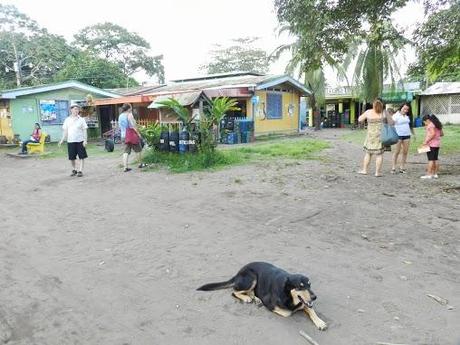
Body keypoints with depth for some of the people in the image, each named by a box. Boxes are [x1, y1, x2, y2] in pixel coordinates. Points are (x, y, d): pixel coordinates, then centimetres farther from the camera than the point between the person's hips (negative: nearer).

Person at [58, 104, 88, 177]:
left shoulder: (81, 119, 1)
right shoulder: (67, 120, 7)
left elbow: (84, 131, 0)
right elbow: (65, 131, 11)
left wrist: (85, 140, -8)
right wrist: (62, 140, 4)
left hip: (80, 141, -2)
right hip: (70, 141, 2)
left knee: (81, 157, -1)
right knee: (71, 157, 7)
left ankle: (80, 171, 7)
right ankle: (74, 170, 25)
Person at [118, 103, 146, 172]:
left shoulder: (120, 116, 12)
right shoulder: (129, 115, -11)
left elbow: (120, 127, 17)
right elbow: (133, 126, -16)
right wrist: (138, 133, -12)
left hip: (123, 136, 7)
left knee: (126, 151, 4)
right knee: (138, 150, 10)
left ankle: (125, 167, -5)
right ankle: (140, 164, 20)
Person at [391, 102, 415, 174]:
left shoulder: (408, 116, 13)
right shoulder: (396, 115, -5)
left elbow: (410, 125, 23)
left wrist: (414, 134, 23)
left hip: (406, 135, 6)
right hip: (398, 135, -6)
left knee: (405, 152, 3)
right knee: (397, 152, -6)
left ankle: (402, 168, 9)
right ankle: (393, 168, -3)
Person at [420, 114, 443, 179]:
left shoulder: (431, 125, -13)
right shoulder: (437, 124, 15)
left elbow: (432, 134, -24)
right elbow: (442, 134, 18)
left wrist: (426, 141, -21)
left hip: (431, 144, -9)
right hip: (437, 144, 9)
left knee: (431, 159, -7)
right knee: (435, 159, 10)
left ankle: (429, 174, -6)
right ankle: (435, 174, 14)